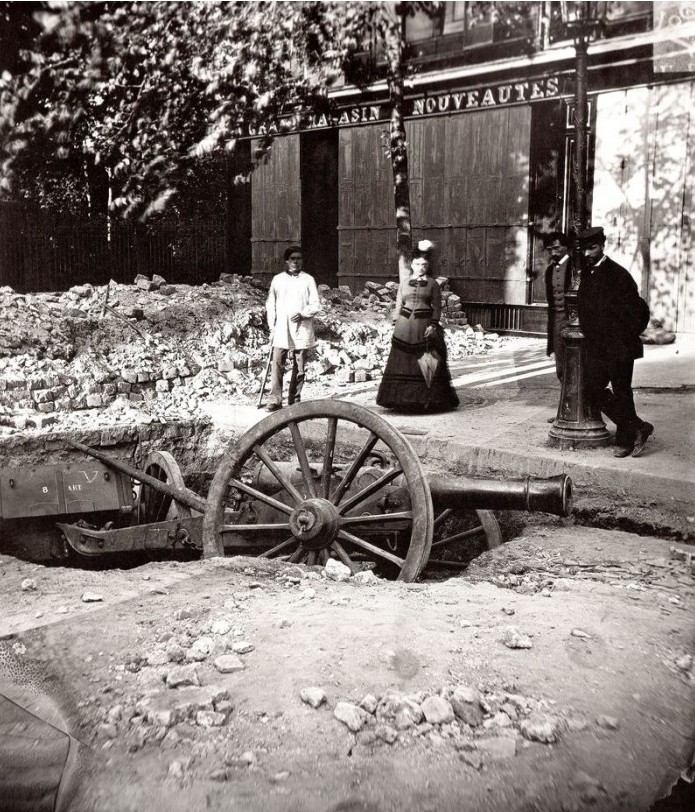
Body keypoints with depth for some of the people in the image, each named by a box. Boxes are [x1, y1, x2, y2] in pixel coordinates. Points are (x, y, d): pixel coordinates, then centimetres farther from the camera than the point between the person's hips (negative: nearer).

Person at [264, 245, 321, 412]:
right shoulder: (277, 279, 8)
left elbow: (316, 305, 2)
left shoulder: (308, 280, 4)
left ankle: (295, 400, 13)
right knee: (277, 365, -7)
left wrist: (302, 314, -15)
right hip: (281, 331, 1)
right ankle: (275, 400, -6)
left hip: (301, 330, 0)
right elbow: (270, 304, 11)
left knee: (299, 367, 4)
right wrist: (272, 326, 4)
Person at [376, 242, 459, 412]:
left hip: (425, 326, -2)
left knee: (426, 364, -3)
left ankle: (427, 399, 4)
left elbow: (437, 307, 1)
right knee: (403, 362, 0)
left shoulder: (433, 284, 5)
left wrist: (433, 325, -11)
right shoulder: (404, 284, 13)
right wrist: (395, 324, 3)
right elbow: (398, 306, 13)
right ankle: (403, 399, 5)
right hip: (404, 326, 2)